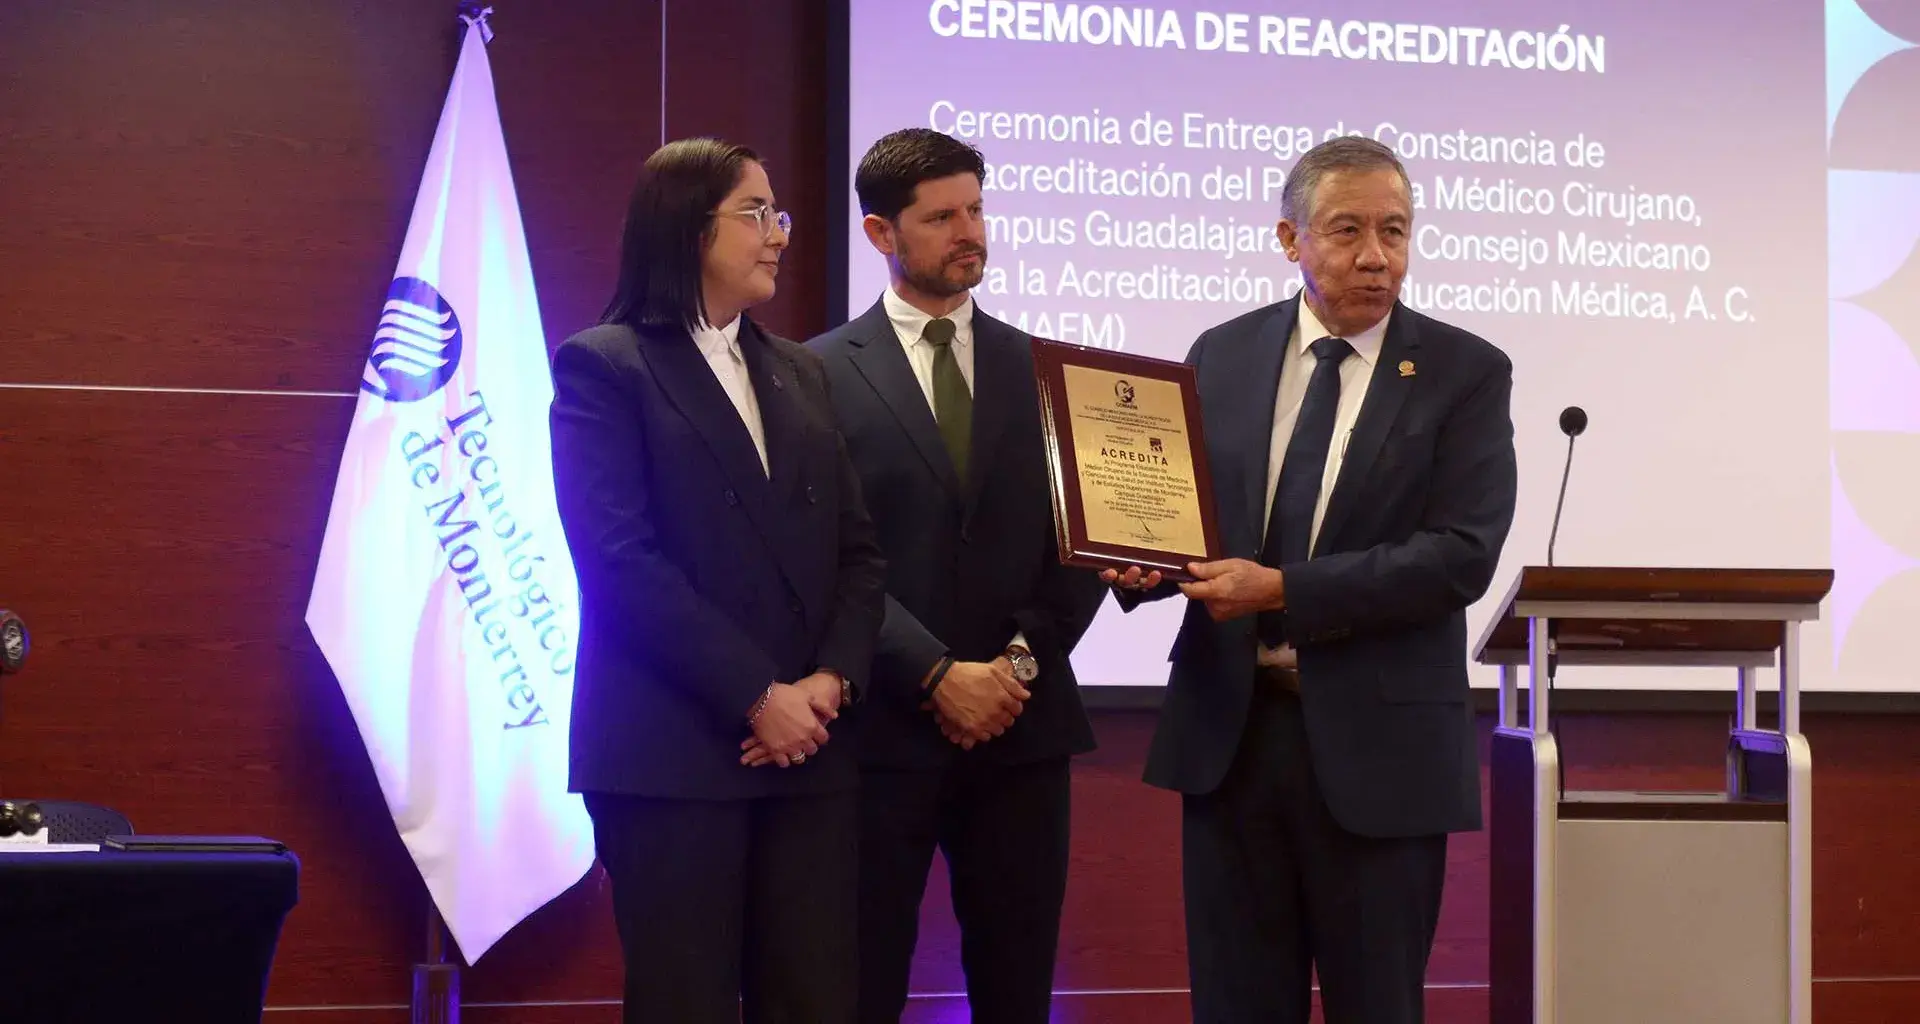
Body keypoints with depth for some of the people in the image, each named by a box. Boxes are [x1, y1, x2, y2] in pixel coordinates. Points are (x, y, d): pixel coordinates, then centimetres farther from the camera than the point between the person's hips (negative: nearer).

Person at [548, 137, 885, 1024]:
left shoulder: (799, 373, 18)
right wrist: (756, 697, -14)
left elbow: (857, 546, 12)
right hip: (673, 750, -5)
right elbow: (620, 560, -12)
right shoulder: (604, 366, -1)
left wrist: (833, 678, -6)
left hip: (806, 749, 5)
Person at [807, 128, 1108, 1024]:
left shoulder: (1042, 368, 11)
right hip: (884, 726, -3)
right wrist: (938, 676, -14)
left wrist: (1023, 661, -7)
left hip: (1022, 725, 3)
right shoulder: (823, 373, 0)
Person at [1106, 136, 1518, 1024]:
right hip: (1229, 727, 3)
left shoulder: (1465, 373, -4)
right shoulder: (1222, 355, 7)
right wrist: (1141, 557, -14)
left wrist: (1285, 591, -21)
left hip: (1377, 741, -3)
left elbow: (1462, 555, -15)